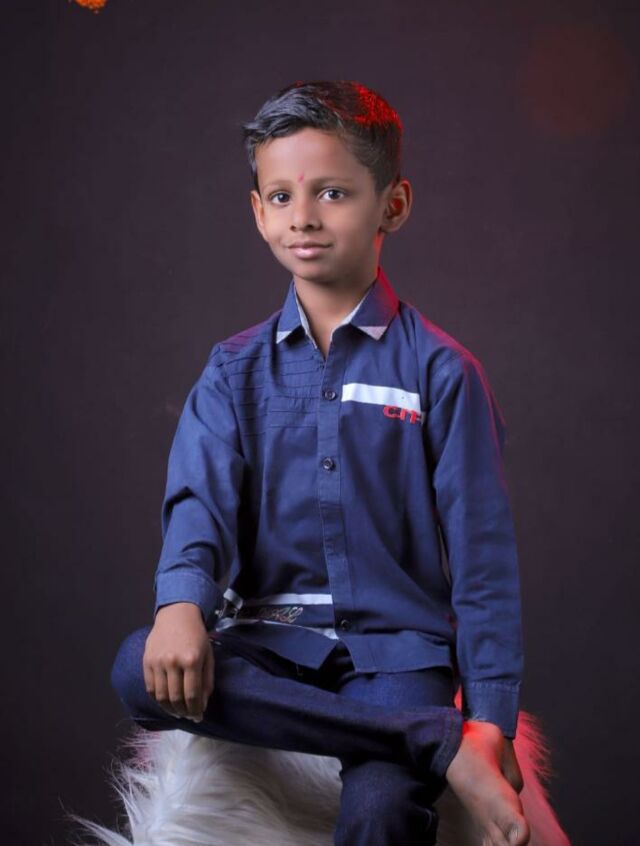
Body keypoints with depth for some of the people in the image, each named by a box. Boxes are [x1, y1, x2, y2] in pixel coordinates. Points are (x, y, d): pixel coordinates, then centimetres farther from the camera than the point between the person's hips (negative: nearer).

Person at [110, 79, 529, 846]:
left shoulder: (440, 371, 2)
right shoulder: (236, 370, 10)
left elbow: (482, 554, 1)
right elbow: (199, 497, -4)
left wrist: (492, 721, -7)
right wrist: (182, 603, -27)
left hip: (398, 645, -4)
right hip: (273, 637, 4)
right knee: (141, 664, -30)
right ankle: (438, 742, -26)